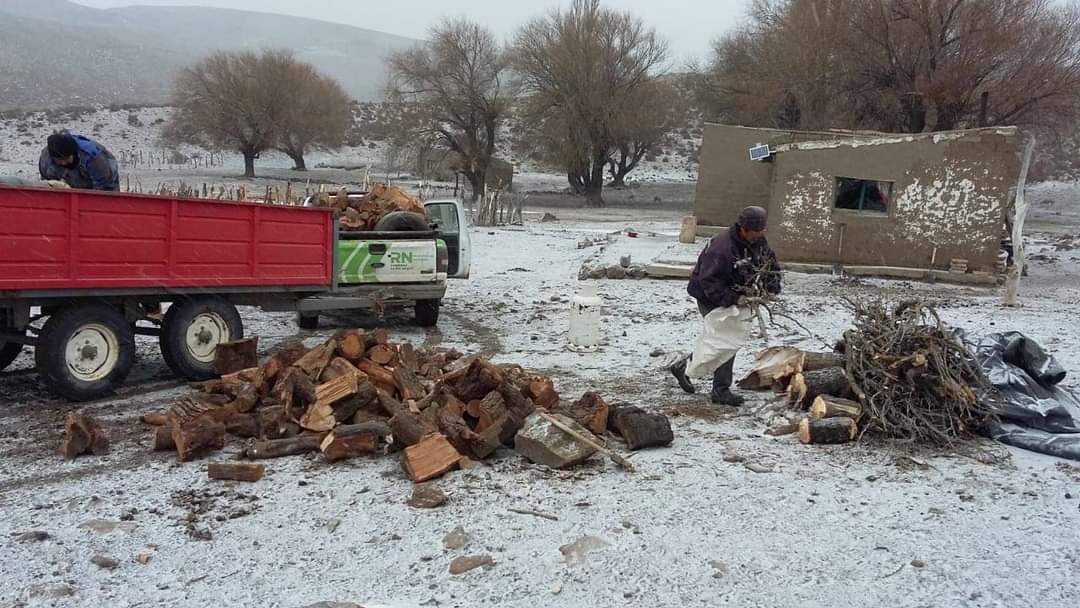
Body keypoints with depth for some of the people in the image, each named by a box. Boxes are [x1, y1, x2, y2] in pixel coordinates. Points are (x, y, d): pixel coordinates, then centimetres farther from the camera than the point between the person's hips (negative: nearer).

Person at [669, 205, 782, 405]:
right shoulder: (722, 248, -30)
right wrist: (734, 299, -30)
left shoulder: (758, 242, -3)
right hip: (712, 298, -9)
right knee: (725, 340, -10)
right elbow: (709, 283, -29)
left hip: (735, 295, 9)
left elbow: (771, 265, 11)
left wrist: (772, 287, -6)